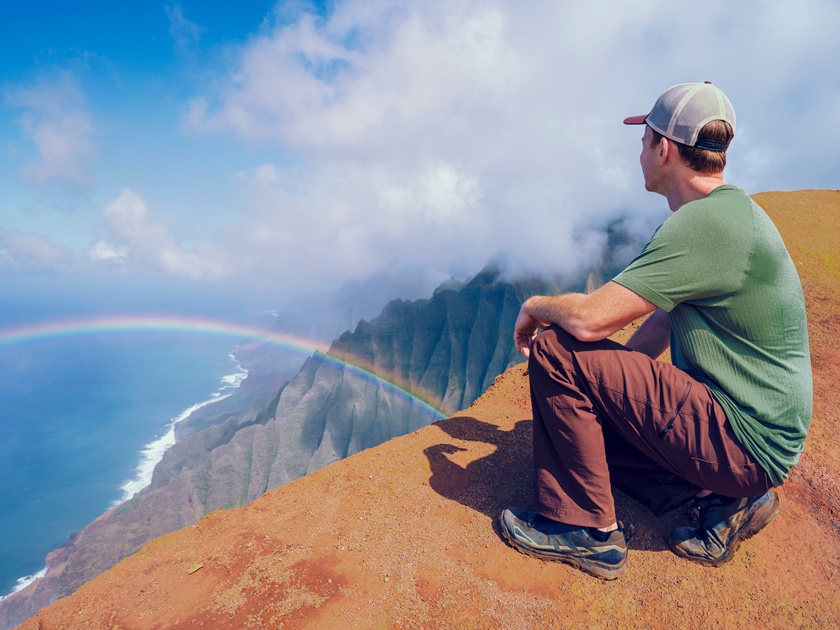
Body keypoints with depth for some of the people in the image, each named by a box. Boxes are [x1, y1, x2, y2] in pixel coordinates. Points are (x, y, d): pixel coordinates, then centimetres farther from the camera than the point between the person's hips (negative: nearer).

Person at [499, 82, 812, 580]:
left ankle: (587, 530, -4)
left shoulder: (704, 223, -24)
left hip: (745, 441, -10)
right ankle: (723, 497, 11)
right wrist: (609, 378, 14)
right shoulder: (727, 211, 10)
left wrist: (536, 307, -7)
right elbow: (666, 321, 16)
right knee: (582, 413, 20)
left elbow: (589, 318, -29)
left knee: (555, 351, -19)